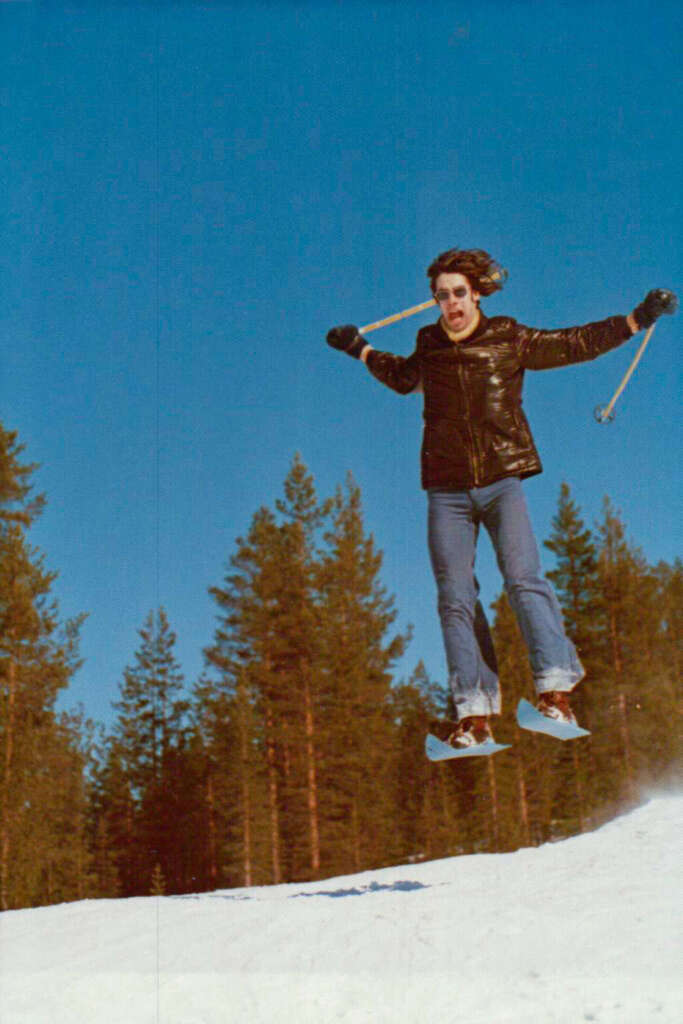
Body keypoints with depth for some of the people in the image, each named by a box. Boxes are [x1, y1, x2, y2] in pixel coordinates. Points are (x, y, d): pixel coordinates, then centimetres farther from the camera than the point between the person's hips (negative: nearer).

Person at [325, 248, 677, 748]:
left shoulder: (512, 340, 4)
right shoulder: (429, 347, 11)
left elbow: (577, 344, 15)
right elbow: (403, 377, 34)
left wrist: (638, 318, 13)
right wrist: (361, 350, 34)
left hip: (502, 481, -2)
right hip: (447, 491, 2)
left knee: (523, 579, -19)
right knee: (456, 599, -5)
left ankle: (557, 691, -18)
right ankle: (476, 714, -3)